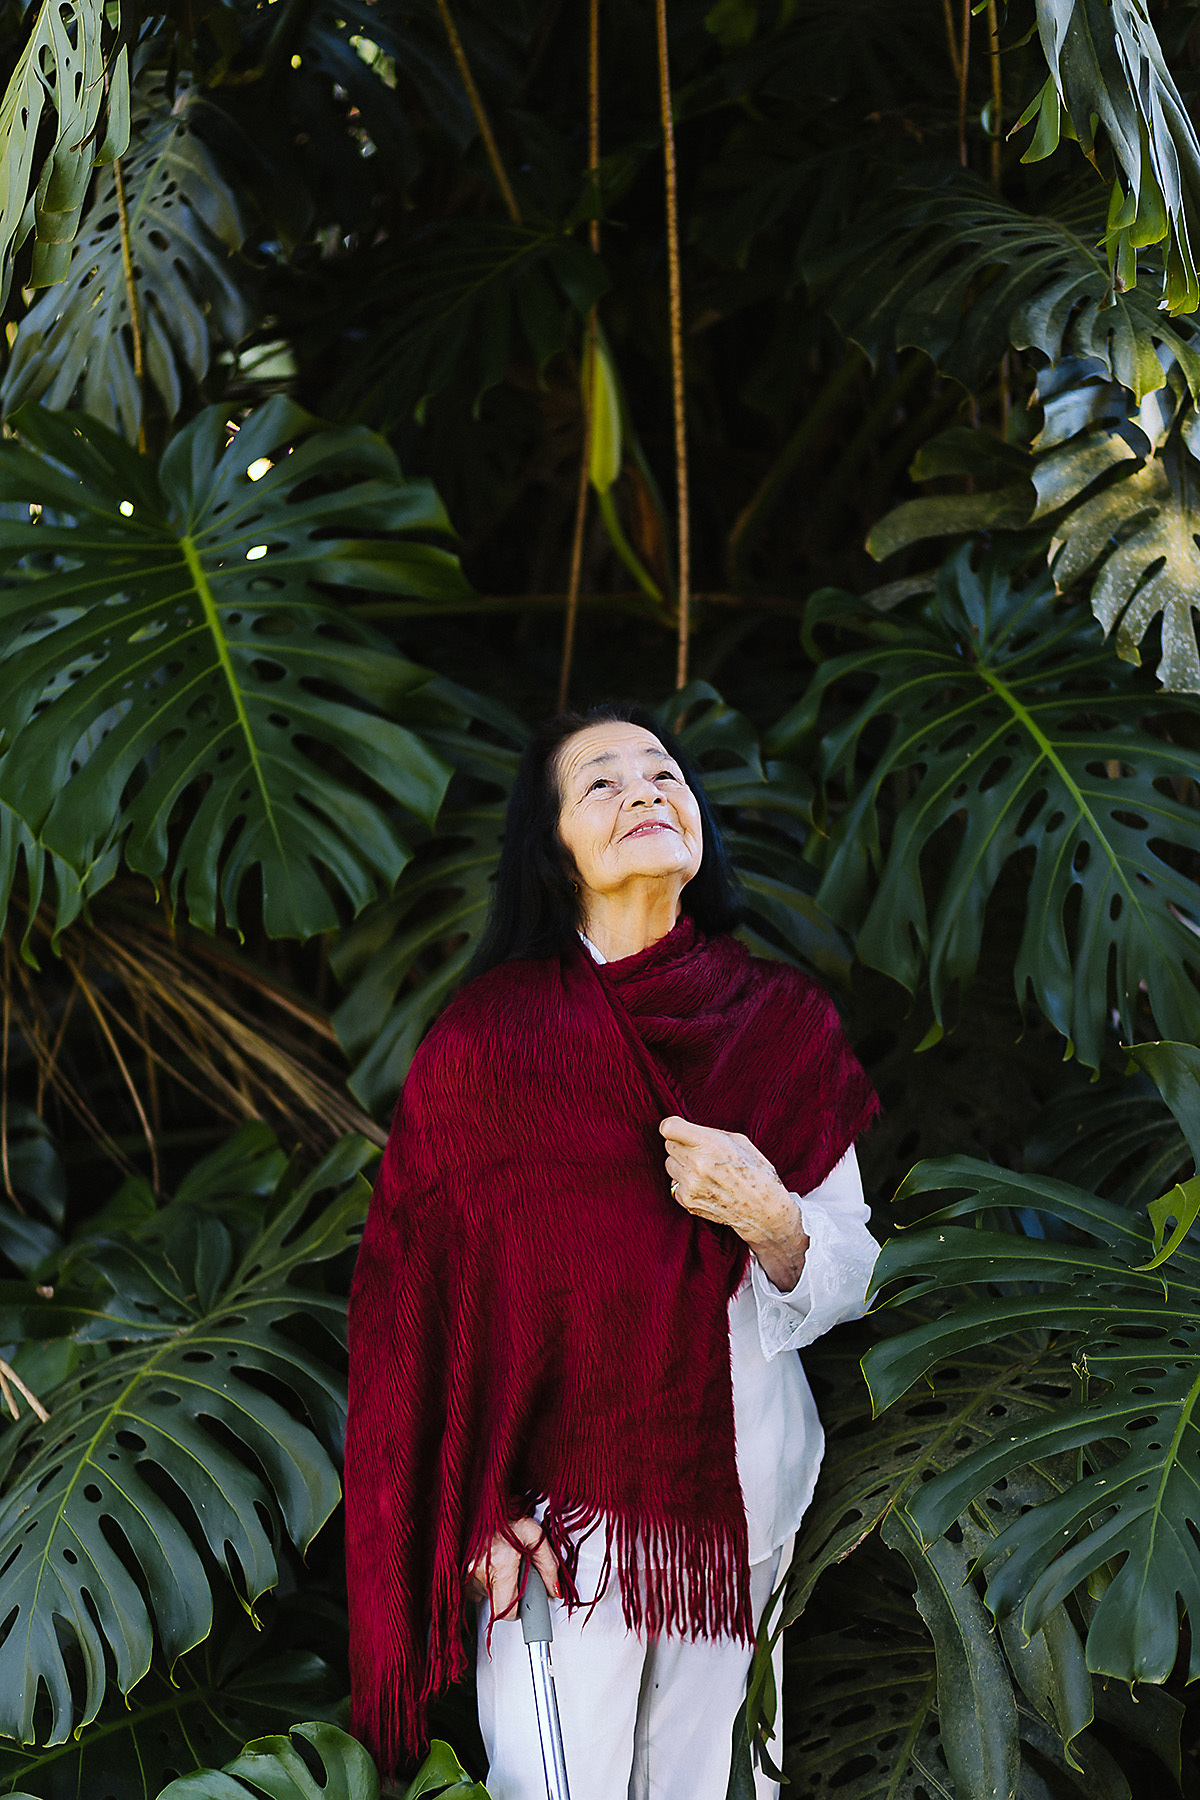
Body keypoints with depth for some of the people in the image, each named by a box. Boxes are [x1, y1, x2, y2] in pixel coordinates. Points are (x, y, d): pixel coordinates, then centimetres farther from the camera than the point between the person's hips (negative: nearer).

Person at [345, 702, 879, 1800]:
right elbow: (429, 1287, -4)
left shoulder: (784, 1022, 2)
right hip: (558, 1496, -3)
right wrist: (476, 1507, -9)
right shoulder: (492, 1033, -6)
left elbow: (850, 1282, 5)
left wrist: (772, 1220, -16)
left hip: (741, 1493, 3)